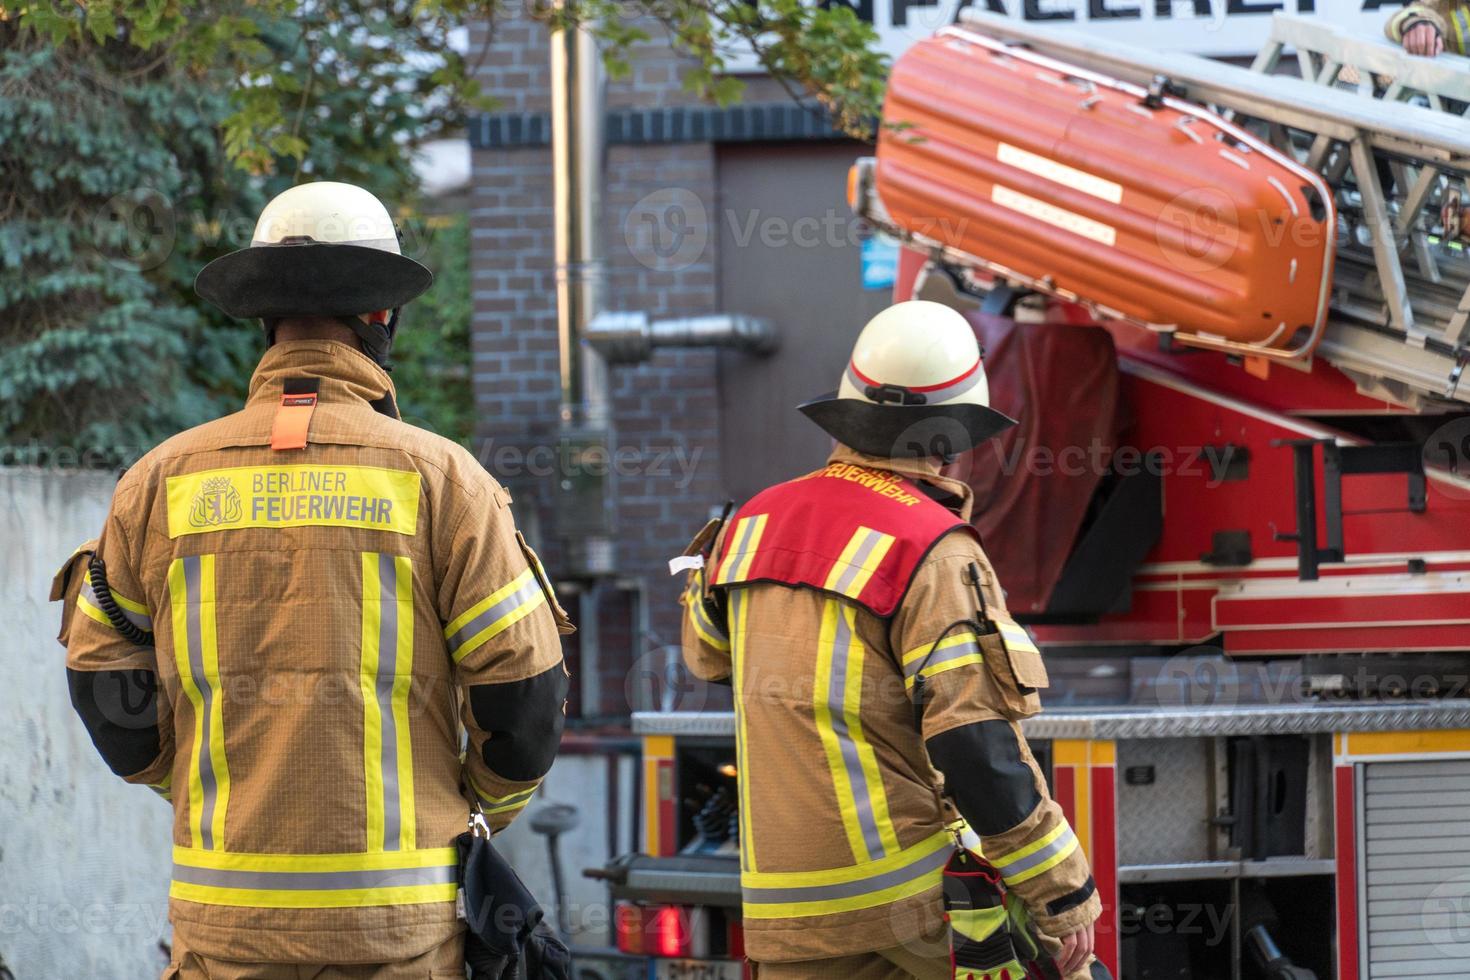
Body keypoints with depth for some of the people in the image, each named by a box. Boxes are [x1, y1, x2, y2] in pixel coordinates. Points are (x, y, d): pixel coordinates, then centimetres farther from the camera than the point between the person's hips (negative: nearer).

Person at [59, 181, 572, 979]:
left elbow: (106, 684, 9)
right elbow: (523, 694, -2)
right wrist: (489, 807, 16)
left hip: (229, 908, 2)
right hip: (397, 913, -2)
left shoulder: (164, 480, 4)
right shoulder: (439, 478, -3)